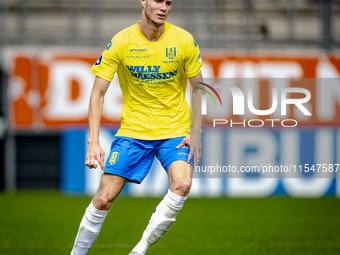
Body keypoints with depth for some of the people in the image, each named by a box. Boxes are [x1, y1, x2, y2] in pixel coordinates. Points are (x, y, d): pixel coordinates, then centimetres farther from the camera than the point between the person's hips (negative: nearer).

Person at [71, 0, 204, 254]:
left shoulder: (184, 41, -6)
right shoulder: (120, 42, -9)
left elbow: (198, 88, 5)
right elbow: (98, 92, -7)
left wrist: (196, 133, -4)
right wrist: (93, 141, -16)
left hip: (175, 130, 0)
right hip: (133, 128, 0)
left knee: (182, 184, -26)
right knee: (105, 197, -7)